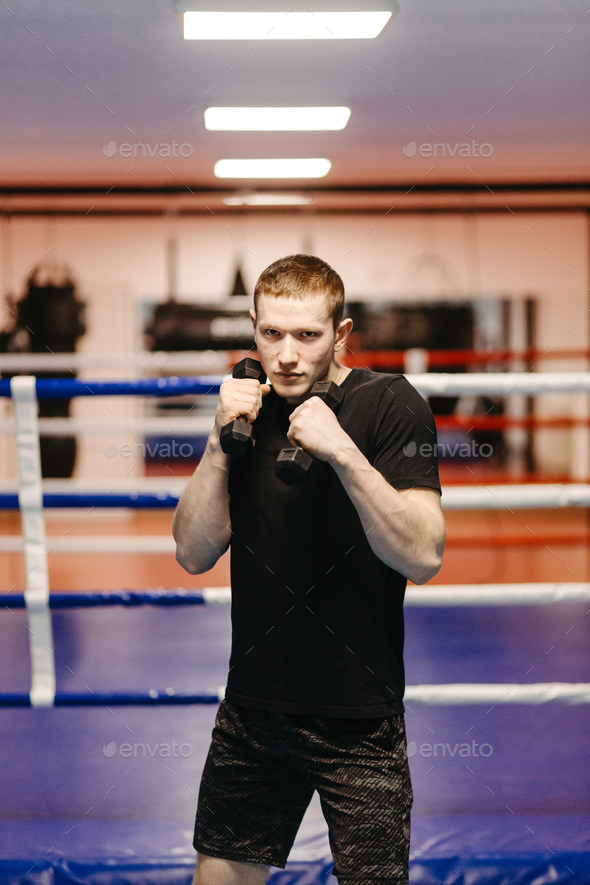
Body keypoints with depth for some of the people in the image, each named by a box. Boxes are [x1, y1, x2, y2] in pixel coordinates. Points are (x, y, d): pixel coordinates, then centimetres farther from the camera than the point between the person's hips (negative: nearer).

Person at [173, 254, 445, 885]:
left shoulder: (390, 405, -10)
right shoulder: (250, 407, 5)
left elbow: (423, 557, -19)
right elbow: (194, 554, 0)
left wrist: (343, 453, -30)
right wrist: (221, 441, -13)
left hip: (359, 715, -4)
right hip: (252, 708, 5)